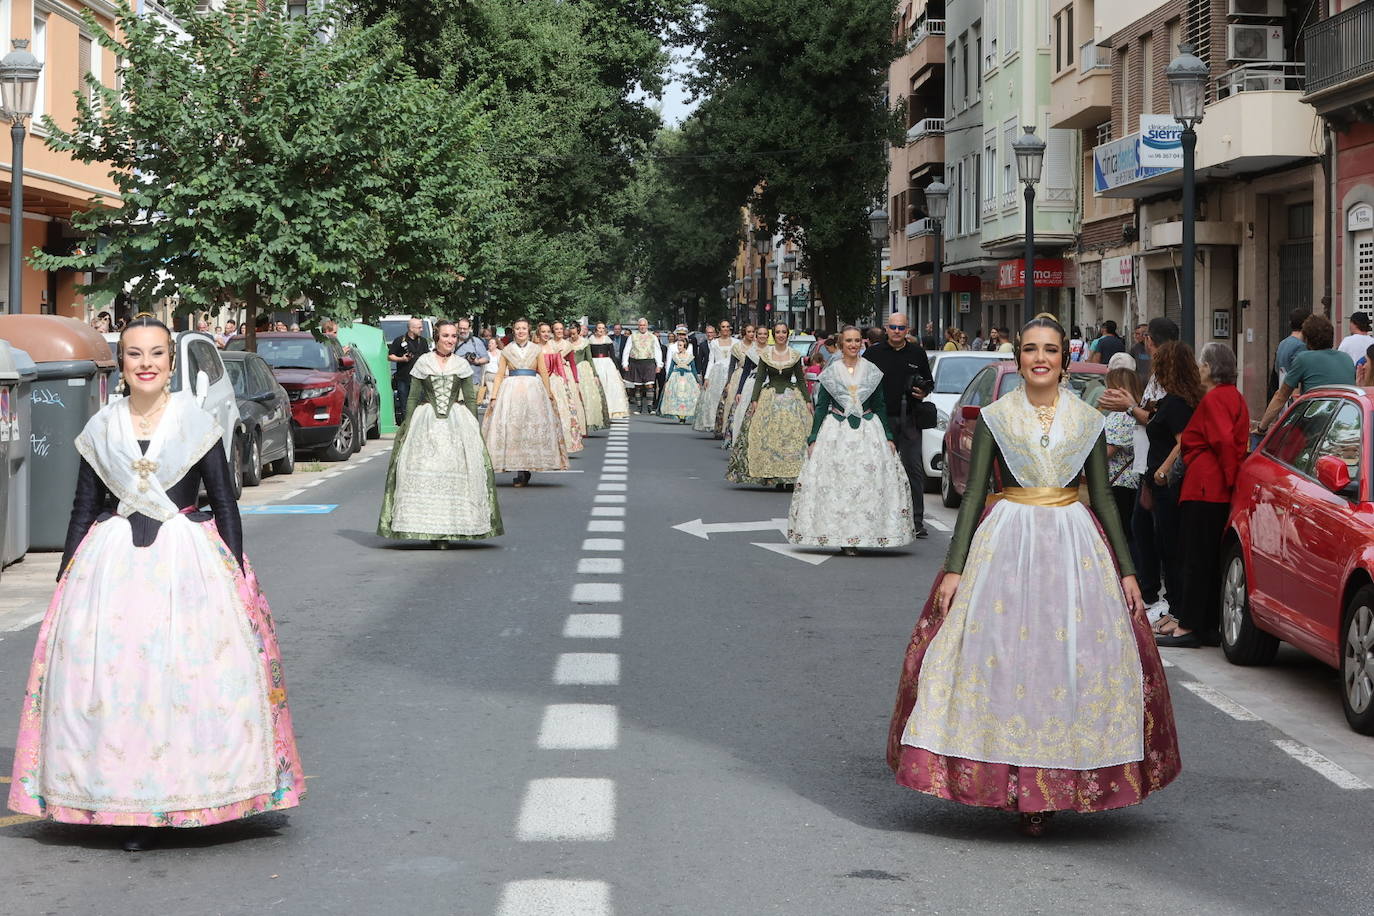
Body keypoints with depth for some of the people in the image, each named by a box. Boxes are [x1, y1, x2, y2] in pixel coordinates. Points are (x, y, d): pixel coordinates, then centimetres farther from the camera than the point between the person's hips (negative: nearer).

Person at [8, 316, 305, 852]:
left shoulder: (197, 424, 2)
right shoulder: (101, 430, 7)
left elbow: (225, 504, 3)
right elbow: (83, 510, 13)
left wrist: (237, 576, -1)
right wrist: (65, 580, 10)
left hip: (189, 563, -2)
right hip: (112, 563, 2)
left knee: (188, 675, -6)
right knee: (114, 680, -3)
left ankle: (186, 799, 4)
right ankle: (133, 810, 3)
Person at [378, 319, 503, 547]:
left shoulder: (462, 364, 8)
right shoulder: (423, 362, 5)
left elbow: (471, 398, 10)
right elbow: (413, 397, 6)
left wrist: (474, 428, 4)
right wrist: (407, 425, 0)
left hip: (457, 422, 1)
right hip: (426, 424, -1)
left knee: (455, 472, -6)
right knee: (424, 472, -8)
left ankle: (448, 529, -1)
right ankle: (430, 526, -3)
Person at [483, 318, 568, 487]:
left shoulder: (537, 349, 9)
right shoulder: (506, 350, 9)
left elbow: (544, 373, 8)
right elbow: (500, 375, 8)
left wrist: (549, 395, 2)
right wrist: (493, 397, 1)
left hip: (533, 390, 0)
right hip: (511, 390, 0)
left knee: (533, 427, -5)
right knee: (512, 428, -6)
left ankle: (524, 472, 2)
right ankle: (521, 471, -2)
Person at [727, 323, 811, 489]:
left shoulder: (795, 356, 4)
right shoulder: (765, 355, 4)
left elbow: (801, 379, 9)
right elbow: (759, 378, 4)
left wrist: (808, 400, 3)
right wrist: (754, 400, -5)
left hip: (792, 397, 0)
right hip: (769, 397, 0)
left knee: (793, 434, -7)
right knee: (769, 436, -6)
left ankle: (790, 474, -4)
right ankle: (774, 474, -3)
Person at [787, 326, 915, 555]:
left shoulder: (872, 371, 7)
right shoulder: (831, 372, 5)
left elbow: (880, 406, 11)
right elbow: (821, 406, 6)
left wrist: (888, 437, 6)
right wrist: (813, 439, 1)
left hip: (867, 432, 1)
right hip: (836, 433, -1)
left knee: (869, 481, -6)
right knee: (836, 484, -6)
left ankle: (858, 534, 1)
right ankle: (842, 536, -2)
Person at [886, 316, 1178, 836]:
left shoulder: (1088, 421, 6)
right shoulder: (995, 418, 3)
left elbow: (1103, 498, 9)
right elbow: (973, 495, 1)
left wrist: (1127, 572, 5)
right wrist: (954, 568, -5)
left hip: (1075, 547, 1)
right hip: (1006, 542, -1)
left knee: (1071, 658, -2)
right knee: (1002, 656, -5)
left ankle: (1053, 785, 8)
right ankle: (1015, 782, 5)